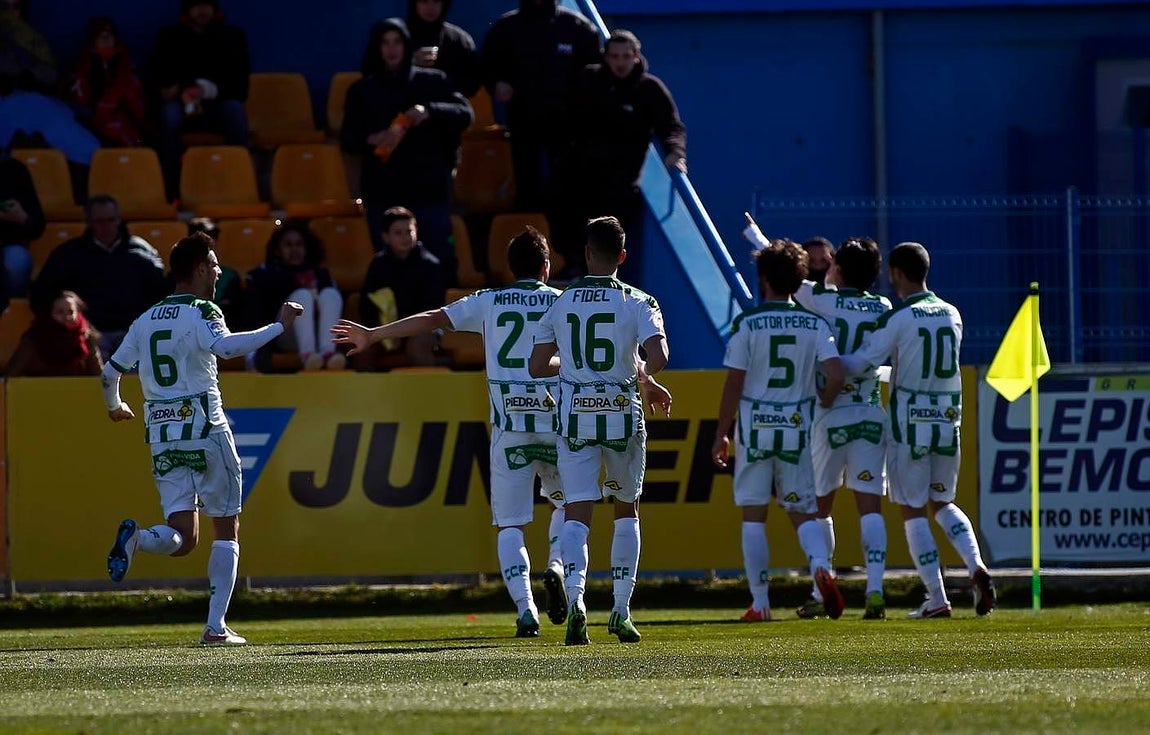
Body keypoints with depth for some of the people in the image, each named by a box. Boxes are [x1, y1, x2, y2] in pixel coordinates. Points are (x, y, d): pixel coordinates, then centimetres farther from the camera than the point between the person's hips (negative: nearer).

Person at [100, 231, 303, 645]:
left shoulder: (146, 321, 14)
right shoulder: (201, 313, -6)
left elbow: (110, 373, 18)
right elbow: (225, 346, -26)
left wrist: (114, 407, 38)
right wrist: (280, 327, -20)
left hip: (162, 436, 5)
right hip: (204, 430, -5)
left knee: (182, 538, 5)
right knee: (226, 530, 8)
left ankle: (136, 539, -27)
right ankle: (216, 627, 2)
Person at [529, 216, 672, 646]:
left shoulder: (561, 304, 3)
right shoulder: (637, 303, -4)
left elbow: (537, 366, 5)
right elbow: (658, 357, -18)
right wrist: (646, 381, 4)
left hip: (575, 416, 1)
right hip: (622, 414, -1)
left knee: (577, 513, -1)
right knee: (627, 509, 17)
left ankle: (575, 595, -27)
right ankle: (621, 611, 15)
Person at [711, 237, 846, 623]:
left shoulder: (747, 323, -6)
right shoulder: (815, 324, 1)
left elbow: (734, 384, -6)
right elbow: (835, 375, -9)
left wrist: (721, 434, 2)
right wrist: (820, 408, 11)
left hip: (754, 428, -2)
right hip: (797, 428, 2)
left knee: (753, 515, 7)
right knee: (803, 512, 11)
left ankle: (760, 602, 6)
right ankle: (821, 566, -19)